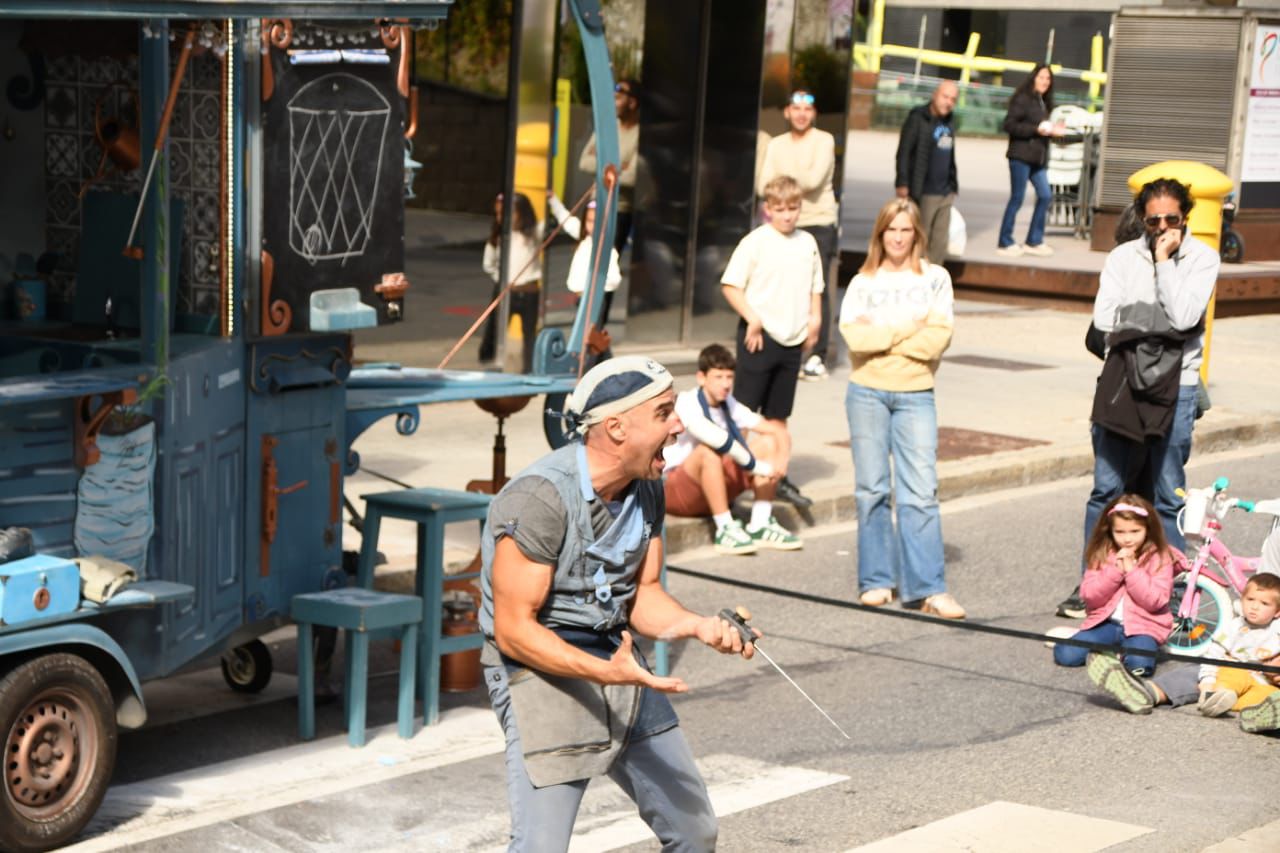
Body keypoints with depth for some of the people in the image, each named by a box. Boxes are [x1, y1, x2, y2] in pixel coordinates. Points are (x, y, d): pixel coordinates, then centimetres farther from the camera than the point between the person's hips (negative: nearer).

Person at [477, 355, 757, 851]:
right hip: (543, 672, -8)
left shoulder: (647, 488, 2)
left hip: (617, 659, 8)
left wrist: (699, 626, -13)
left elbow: (642, 596, 8)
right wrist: (605, 673, -33)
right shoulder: (540, 498, -24)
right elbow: (513, 630, -22)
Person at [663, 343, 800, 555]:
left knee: (768, 442, -5)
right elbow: (721, 441, -37)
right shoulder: (686, 404, -20)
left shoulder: (730, 406, 1)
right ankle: (726, 530, -28)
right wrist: (762, 468, -33)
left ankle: (760, 525, -12)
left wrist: (781, 460, -23)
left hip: (714, 488, 7)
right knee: (708, 452, -36)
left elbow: (780, 433, -1)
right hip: (672, 491, -7)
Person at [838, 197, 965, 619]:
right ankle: (876, 580, 12)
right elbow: (852, 333, -10)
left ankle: (927, 588, -8)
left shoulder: (935, 278, 5)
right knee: (871, 489, 4)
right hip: (867, 393, 1)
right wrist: (907, 329, -10)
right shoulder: (863, 281, 7)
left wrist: (879, 335, -9)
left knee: (921, 491, -7)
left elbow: (936, 340, -8)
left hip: (915, 396, -1)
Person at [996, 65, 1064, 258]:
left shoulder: (1043, 103, 16)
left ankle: (1034, 241, 15)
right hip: (1021, 155, -8)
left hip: (1038, 158, 8)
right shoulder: (1022, 99, -9)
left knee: (1045, 195, 5)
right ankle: (1005, 243, 5)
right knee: (1017, 198, -4)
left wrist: (1052, 130, 3)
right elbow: (1009, 125, -16)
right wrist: (1037, 129, -19)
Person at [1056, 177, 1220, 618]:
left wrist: (1164, 262, -11)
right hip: (1122, 381, 2)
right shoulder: (1123, 256, 7)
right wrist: (1159, 317, -7)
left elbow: (1183, 317, -15)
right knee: (1106, 489, 4)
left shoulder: (1202, 258, 0)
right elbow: (1104, 318, -4)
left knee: (1168, 495, 2)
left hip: (1174, 387, -2)